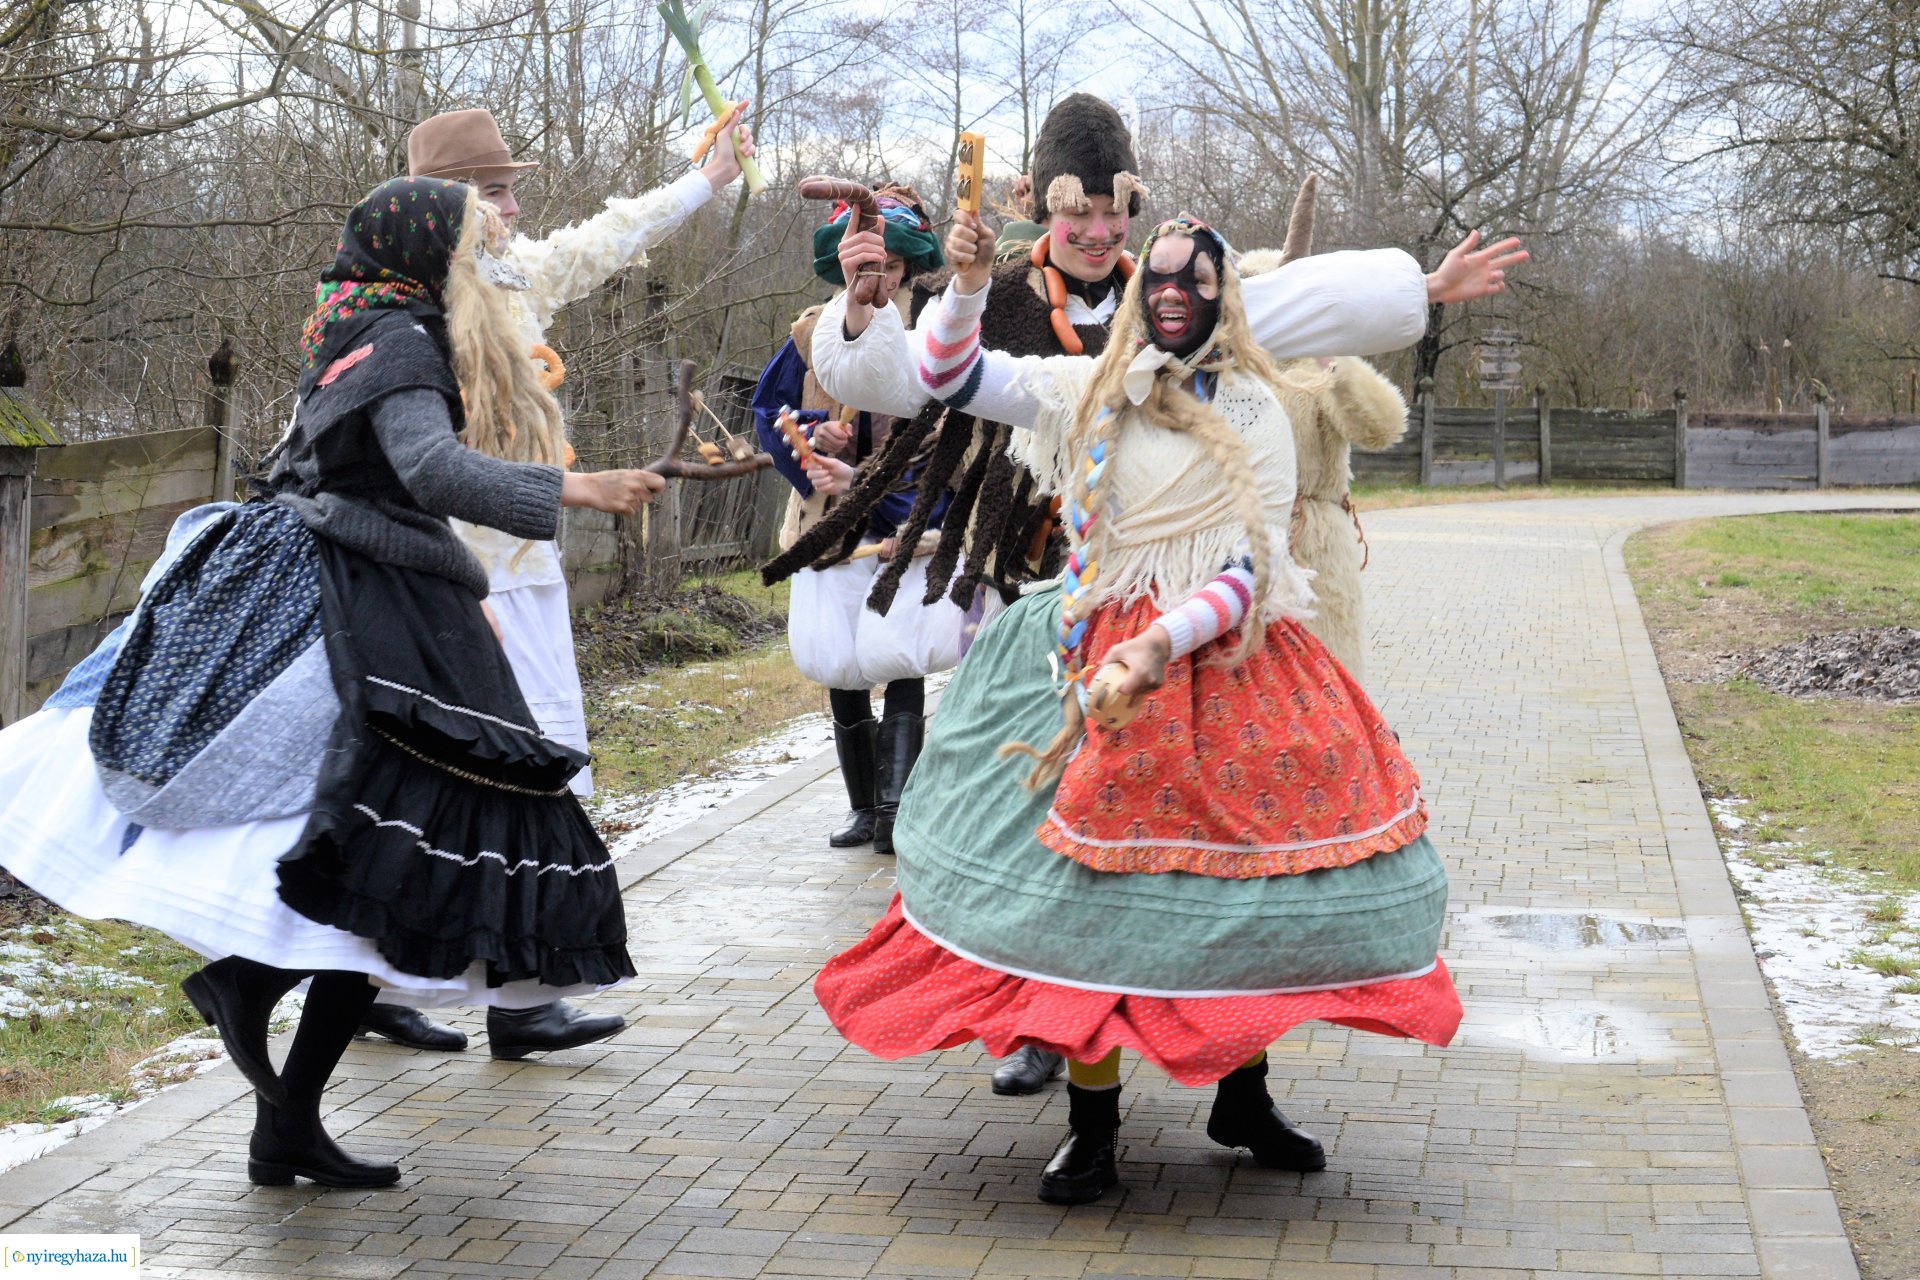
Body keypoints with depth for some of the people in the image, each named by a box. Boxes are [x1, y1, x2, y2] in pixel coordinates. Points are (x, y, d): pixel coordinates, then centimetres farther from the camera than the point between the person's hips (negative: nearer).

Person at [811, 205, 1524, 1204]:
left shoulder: (1254, 412, 6)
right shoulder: (1088, 391, 7)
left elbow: (1250, 570, -4)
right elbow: (947, 376, 4)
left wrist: (1166, 642, -20)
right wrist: (967, 284, -14)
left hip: (1229, 658, 2)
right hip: (1105, 661, -1)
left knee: (1253, 873, 3)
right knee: (1095, 887, -7)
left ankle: (1242, 1097, 21)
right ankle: (1090, 1124, 3)